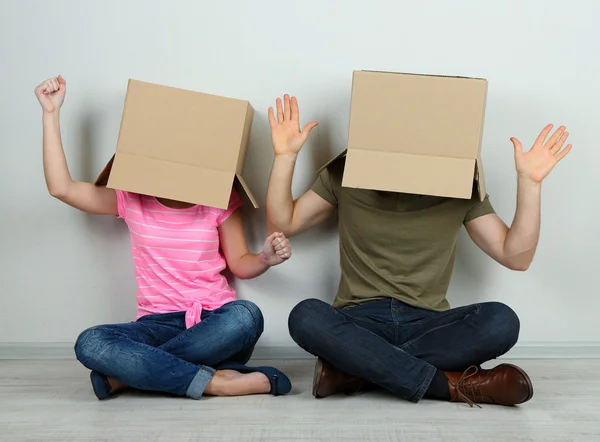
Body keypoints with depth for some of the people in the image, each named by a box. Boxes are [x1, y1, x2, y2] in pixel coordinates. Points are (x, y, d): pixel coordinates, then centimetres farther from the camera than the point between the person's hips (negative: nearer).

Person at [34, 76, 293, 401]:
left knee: (246, 316, -37)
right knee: (90, 343, -30)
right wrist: (52, 113, 0)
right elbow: (61, 188, -3)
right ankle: (215, 382, -28)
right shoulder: (131, 199, 5)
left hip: (212, 323, 0)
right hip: (158, 325, 0)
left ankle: (127, 373, -23)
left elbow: (240, 264, 7)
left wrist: (266, 259, -16)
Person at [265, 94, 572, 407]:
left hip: (428, 324, 1)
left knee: (501, 320, -29)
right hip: (359, 321, 0)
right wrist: (285, 156, -4)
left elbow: (516, 256, 1)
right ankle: (450, 384, -26)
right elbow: (282, 224, 7)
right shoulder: (346, 174, 4)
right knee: (306, 316, -33)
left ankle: (351, 369, -26)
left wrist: (529, 182, -9)